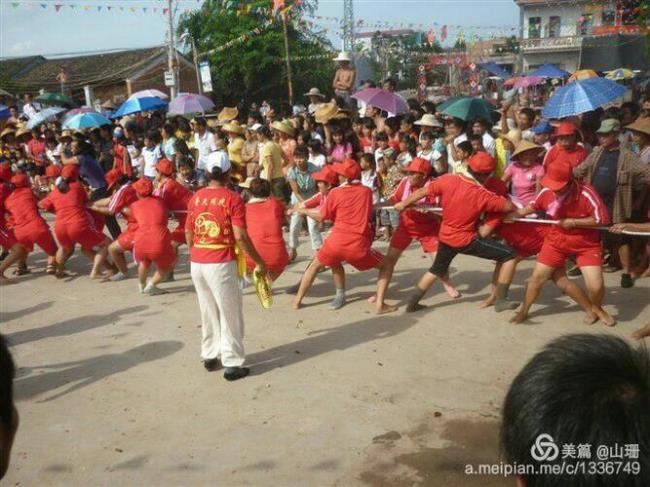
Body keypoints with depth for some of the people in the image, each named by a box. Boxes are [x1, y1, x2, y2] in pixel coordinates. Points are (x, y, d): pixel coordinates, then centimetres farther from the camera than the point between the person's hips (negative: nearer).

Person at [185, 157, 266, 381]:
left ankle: (209, 356, 29)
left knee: (208, 312, 20)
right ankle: (233, 365, 7)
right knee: (230, 314, 4)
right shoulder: (233, 198, -10)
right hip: (221, 264, -6)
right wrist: (259, 262, -7)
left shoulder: (196, 197, 6)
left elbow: (188, 233, 10)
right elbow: (240, 237, -15)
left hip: (197, 263, 6)